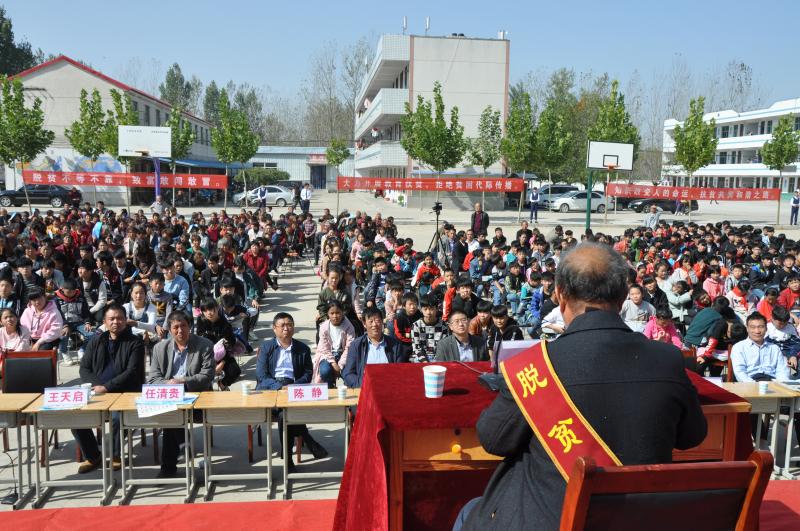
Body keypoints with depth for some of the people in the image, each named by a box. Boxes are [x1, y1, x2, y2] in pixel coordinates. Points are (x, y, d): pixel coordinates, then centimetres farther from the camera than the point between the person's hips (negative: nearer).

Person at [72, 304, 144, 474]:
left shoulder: (134, 342, 1)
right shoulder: (95, 341, 16)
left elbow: (132, 372, -8)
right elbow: (84, 368, 12)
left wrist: (107, 387, -19)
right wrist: (96, 385, -8)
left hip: (124, 393, -4)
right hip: (97, 392, 5)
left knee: (117, 417, -33)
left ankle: (115, 455, -3)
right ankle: (92, 456, 4)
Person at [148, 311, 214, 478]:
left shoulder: (204, 346, 2)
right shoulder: (160, 348, 12)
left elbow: (207, 377, -5)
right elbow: (153, 378, 6)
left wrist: (182, 382, -19)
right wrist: (168, 384, -17)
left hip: (195, 395, -2)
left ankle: (168, 466, -18)